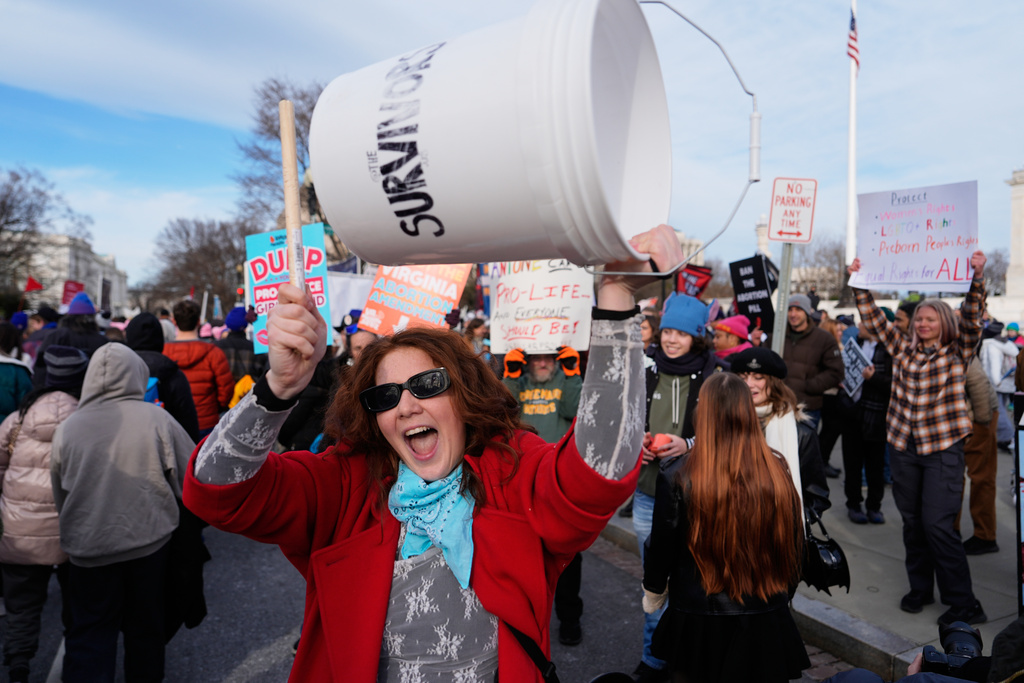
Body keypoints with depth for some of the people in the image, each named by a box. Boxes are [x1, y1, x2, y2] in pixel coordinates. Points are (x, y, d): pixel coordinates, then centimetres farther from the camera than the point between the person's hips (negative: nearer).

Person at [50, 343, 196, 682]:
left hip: (88, 547, 1)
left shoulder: (67, 427, -6)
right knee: (145, 628, 19)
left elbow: (59, 498, 6)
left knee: (89, 633, 14)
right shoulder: (157, 418, -14)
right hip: (149, 540, 0)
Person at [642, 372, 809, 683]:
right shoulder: (777, 474, -11)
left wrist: (652, 593, 12)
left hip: (698, 625, -2)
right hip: (767, 623, 2)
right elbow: (794, 545, 2)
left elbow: (661, 548, -7)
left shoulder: (681, 479, -19)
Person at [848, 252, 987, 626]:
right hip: (903, 446, 4)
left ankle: (964, 604, 6)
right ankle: (920, 588, 27)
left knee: (937, 524, -8)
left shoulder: (958, 353, 0)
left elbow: (972, 317, -13)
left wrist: (978, 278, -25)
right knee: (912, 522, 12)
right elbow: (873, 319, 9)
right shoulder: (902, 349, 8)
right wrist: (859, 284, 3)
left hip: (943, 447, -4)